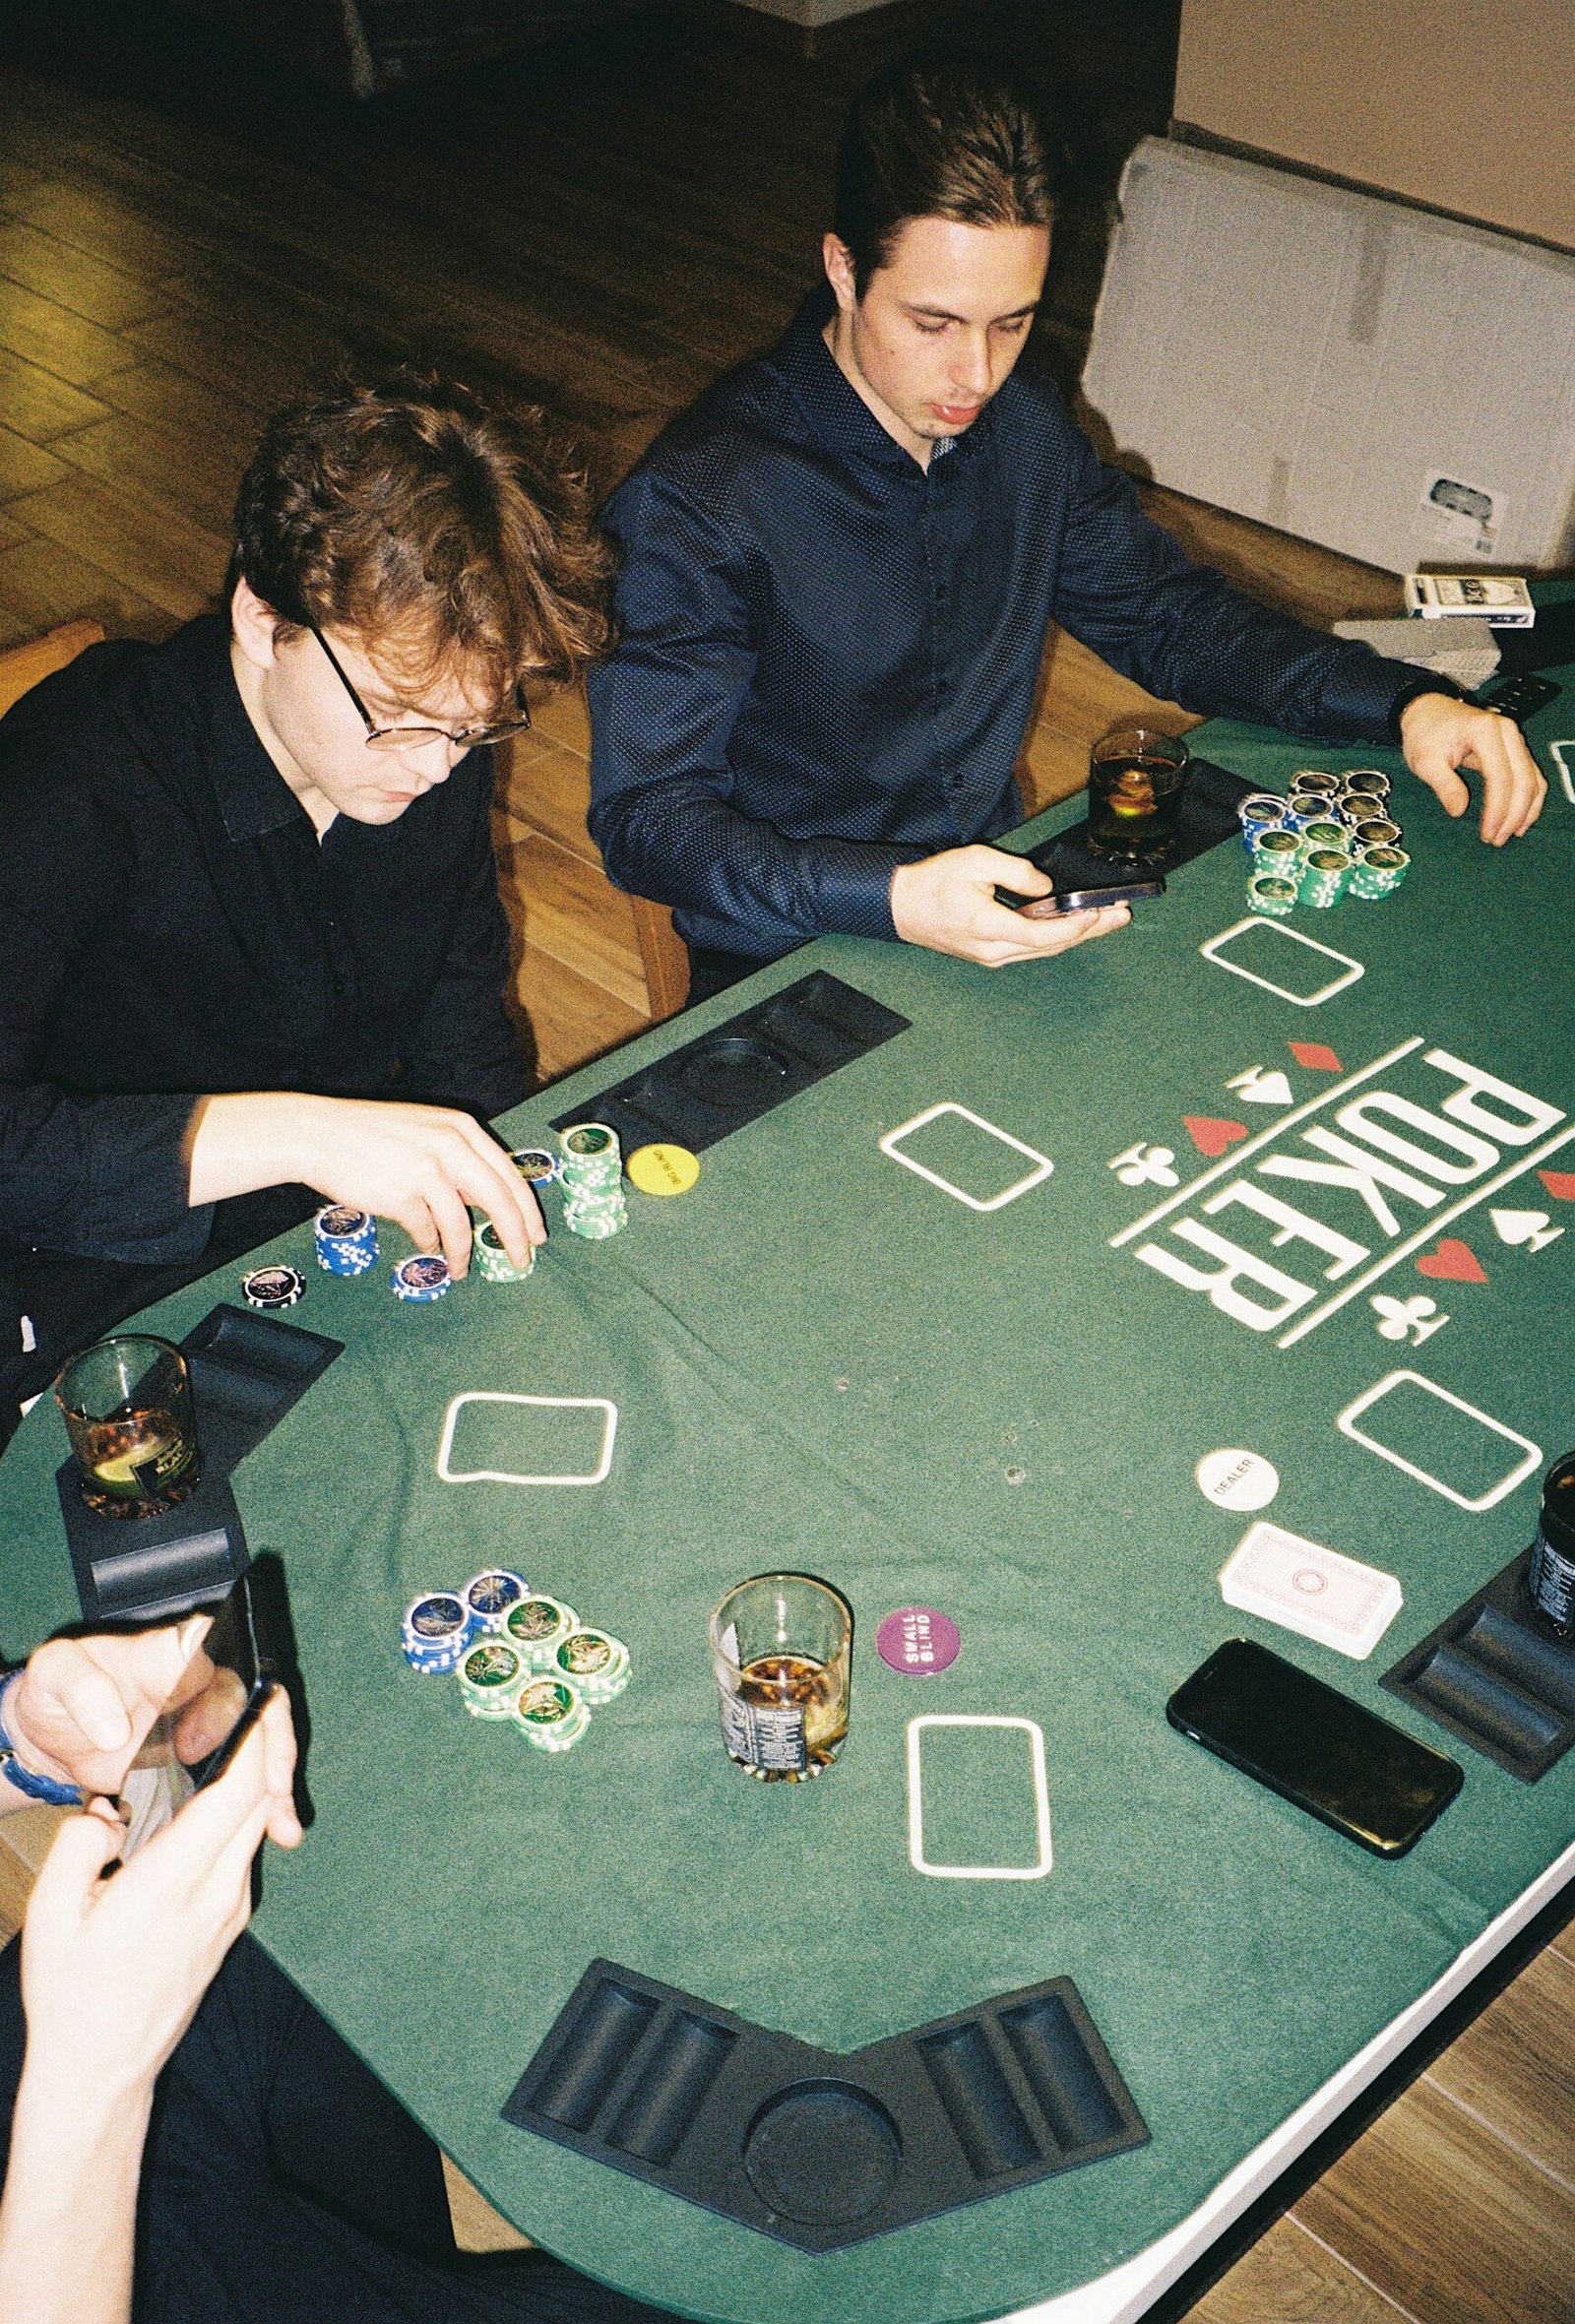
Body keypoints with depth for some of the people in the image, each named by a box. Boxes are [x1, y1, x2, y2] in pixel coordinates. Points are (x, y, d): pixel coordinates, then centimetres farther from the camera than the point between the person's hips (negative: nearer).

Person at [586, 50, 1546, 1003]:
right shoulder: (702, 501, -20)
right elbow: (645, 815, -22)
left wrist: (1404, 703, -2)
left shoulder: (1024, 424, 1)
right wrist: (895, 899, -37)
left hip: (1004, 905, 7)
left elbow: (1172, 619, 13)